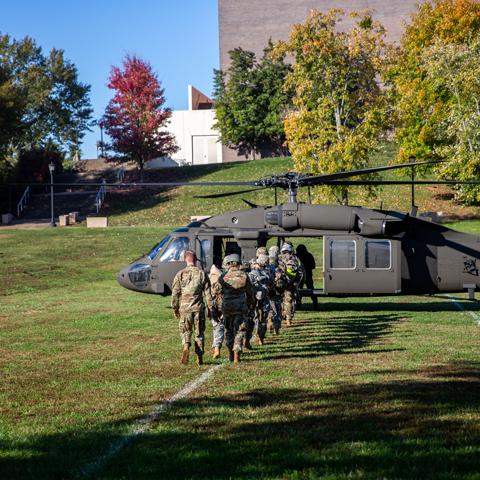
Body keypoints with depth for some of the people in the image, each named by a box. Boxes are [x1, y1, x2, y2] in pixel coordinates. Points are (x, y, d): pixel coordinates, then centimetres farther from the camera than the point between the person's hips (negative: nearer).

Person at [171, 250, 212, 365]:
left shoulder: (180, 274, -1)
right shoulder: (202, 274, -1)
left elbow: (175, 293, 1)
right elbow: (207, 293, 0)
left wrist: (175, 308, 10)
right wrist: (210, 307, 8)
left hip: (185, 308, 0)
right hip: (199, 308, 0)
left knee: (185, 331, 12)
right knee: (199, 333, 10)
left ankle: (186, 346, -16)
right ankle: (199, 358, 11)